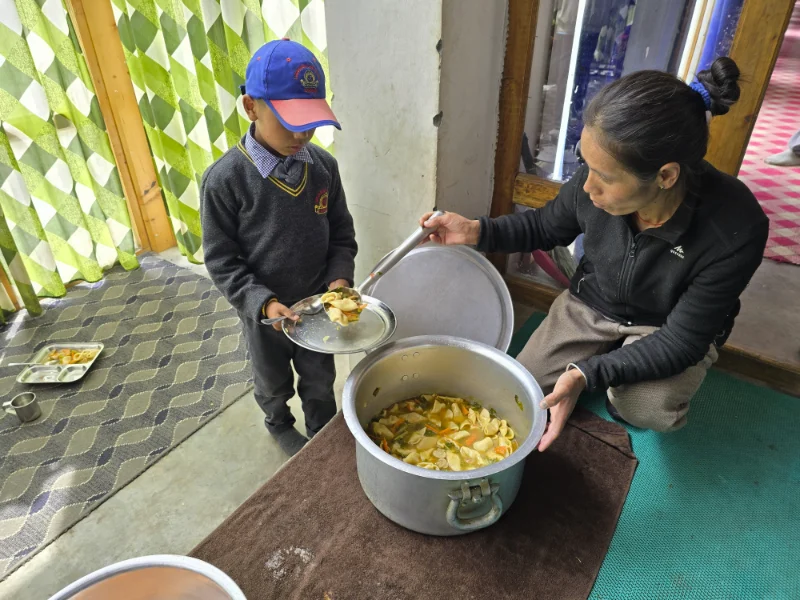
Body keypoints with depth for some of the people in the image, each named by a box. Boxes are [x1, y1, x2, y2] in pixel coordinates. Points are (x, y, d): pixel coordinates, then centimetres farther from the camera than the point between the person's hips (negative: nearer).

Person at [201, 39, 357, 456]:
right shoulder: (224, 180, -22)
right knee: (274, 384, 25)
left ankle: (323, 434, 52)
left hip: (317, 306, 3)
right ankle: (279, 425, 56)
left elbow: (342, 234, 0)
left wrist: (340, 277, -16)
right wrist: (263, 302, -27)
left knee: (320, 380, 23)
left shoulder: (323, 165, -11)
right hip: (264, 314, -2)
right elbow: (221, 261, -16)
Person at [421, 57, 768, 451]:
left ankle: (623, 391, 7)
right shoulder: (598, 179, -26)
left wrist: (588, 373, -41)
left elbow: (683, 340, -27)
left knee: (646, 409, -31)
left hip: (669, 329, -2)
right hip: (590, 305, 3)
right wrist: (477, 232, -21)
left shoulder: (735, 230, -35)